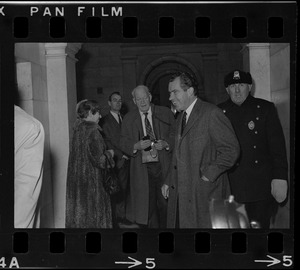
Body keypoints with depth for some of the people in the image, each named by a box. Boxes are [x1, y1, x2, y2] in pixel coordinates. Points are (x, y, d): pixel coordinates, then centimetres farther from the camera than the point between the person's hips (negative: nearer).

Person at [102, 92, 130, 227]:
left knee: (123, 189, 9)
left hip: (125, 160, 5)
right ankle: (112, 218, 8)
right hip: (114, 161, -5)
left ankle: (121, 216, 19)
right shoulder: (105, 121, -5)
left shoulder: (124, 119, 15)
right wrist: (121, 155, -10)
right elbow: (107, 142, -9)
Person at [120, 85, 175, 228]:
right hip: (142, 169, 0)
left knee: (165, 204, 4)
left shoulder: (165, 113, 5)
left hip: (164, 166, 0)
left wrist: (165, 144, -13)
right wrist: (136, 146, -15)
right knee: (148, 206, 2)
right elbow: (123, 144, 5)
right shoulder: (128, 119, 7)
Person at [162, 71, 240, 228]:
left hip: (204, 191, -7)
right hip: (180, 193, 7)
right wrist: (169, 181, 13)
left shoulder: (211, 113, -11)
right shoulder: (181, 118, 16)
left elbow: (231, 150, -15)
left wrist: (208, 176, -15)